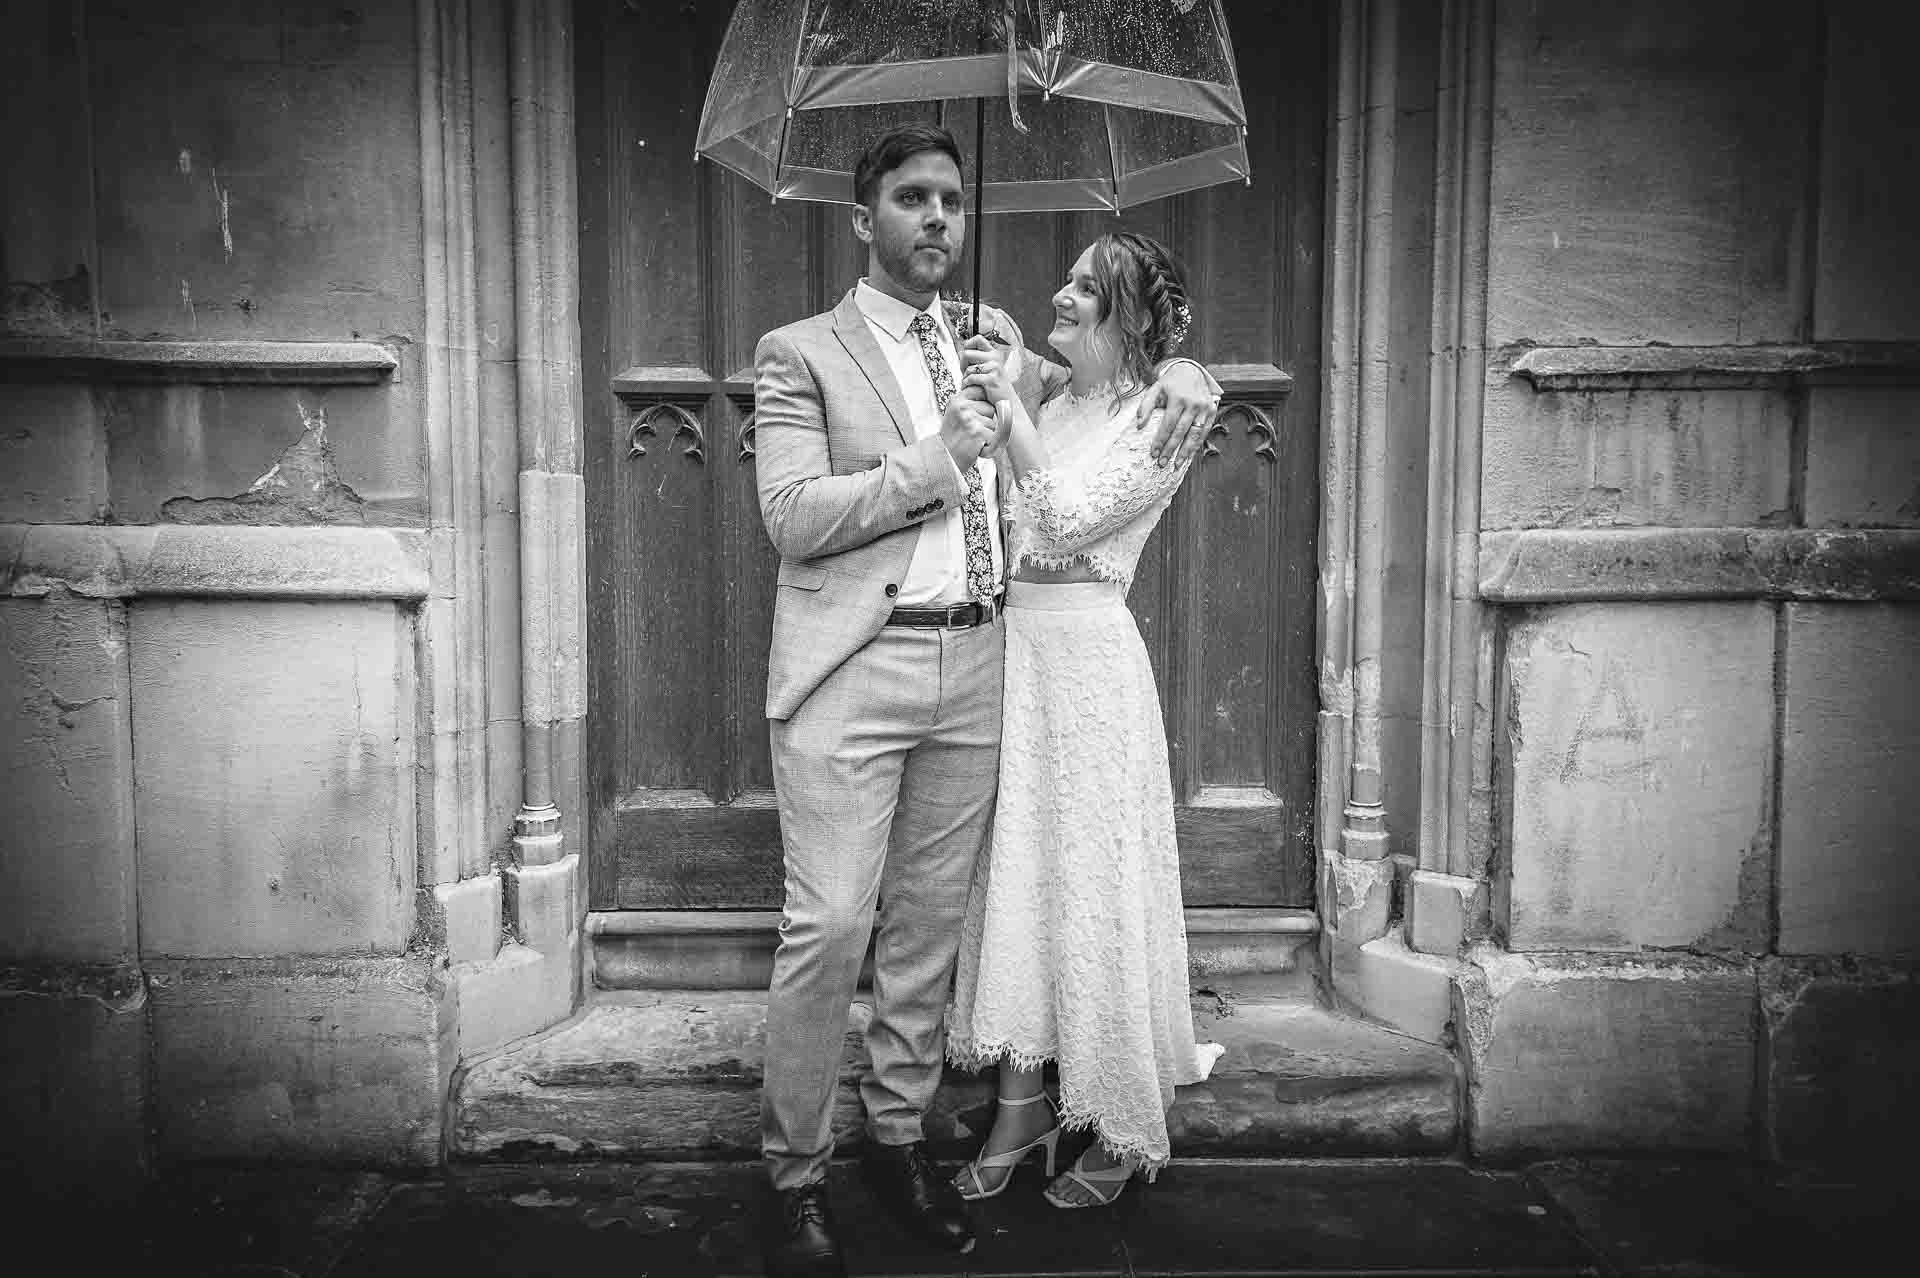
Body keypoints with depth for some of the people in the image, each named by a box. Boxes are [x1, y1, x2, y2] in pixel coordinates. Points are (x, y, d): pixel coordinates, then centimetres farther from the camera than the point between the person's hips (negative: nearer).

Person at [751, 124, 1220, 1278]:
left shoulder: (994, 341, 16)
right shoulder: (799, 353, 1)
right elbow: (794, 517, -9)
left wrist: (1180, 377, 7)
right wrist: (934, 458, -15)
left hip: (973, 668, 5)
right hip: (853, 672, -4)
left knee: (931, 922, 11)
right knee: (829, 927, -6)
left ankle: (900, 1133, 26)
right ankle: (796, 1174, 10)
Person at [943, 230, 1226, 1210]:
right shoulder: (1048, 411, 15)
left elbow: (1066, 522, -17)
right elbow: (996, 525, 12)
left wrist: (1011, 411, -15)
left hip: (1084, 659, -7)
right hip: (1010, 650, 7)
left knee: (1090, 876, 1)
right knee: (1015, 868, 9)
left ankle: (1125, 1127, 17)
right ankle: (1022, 1101, 21)